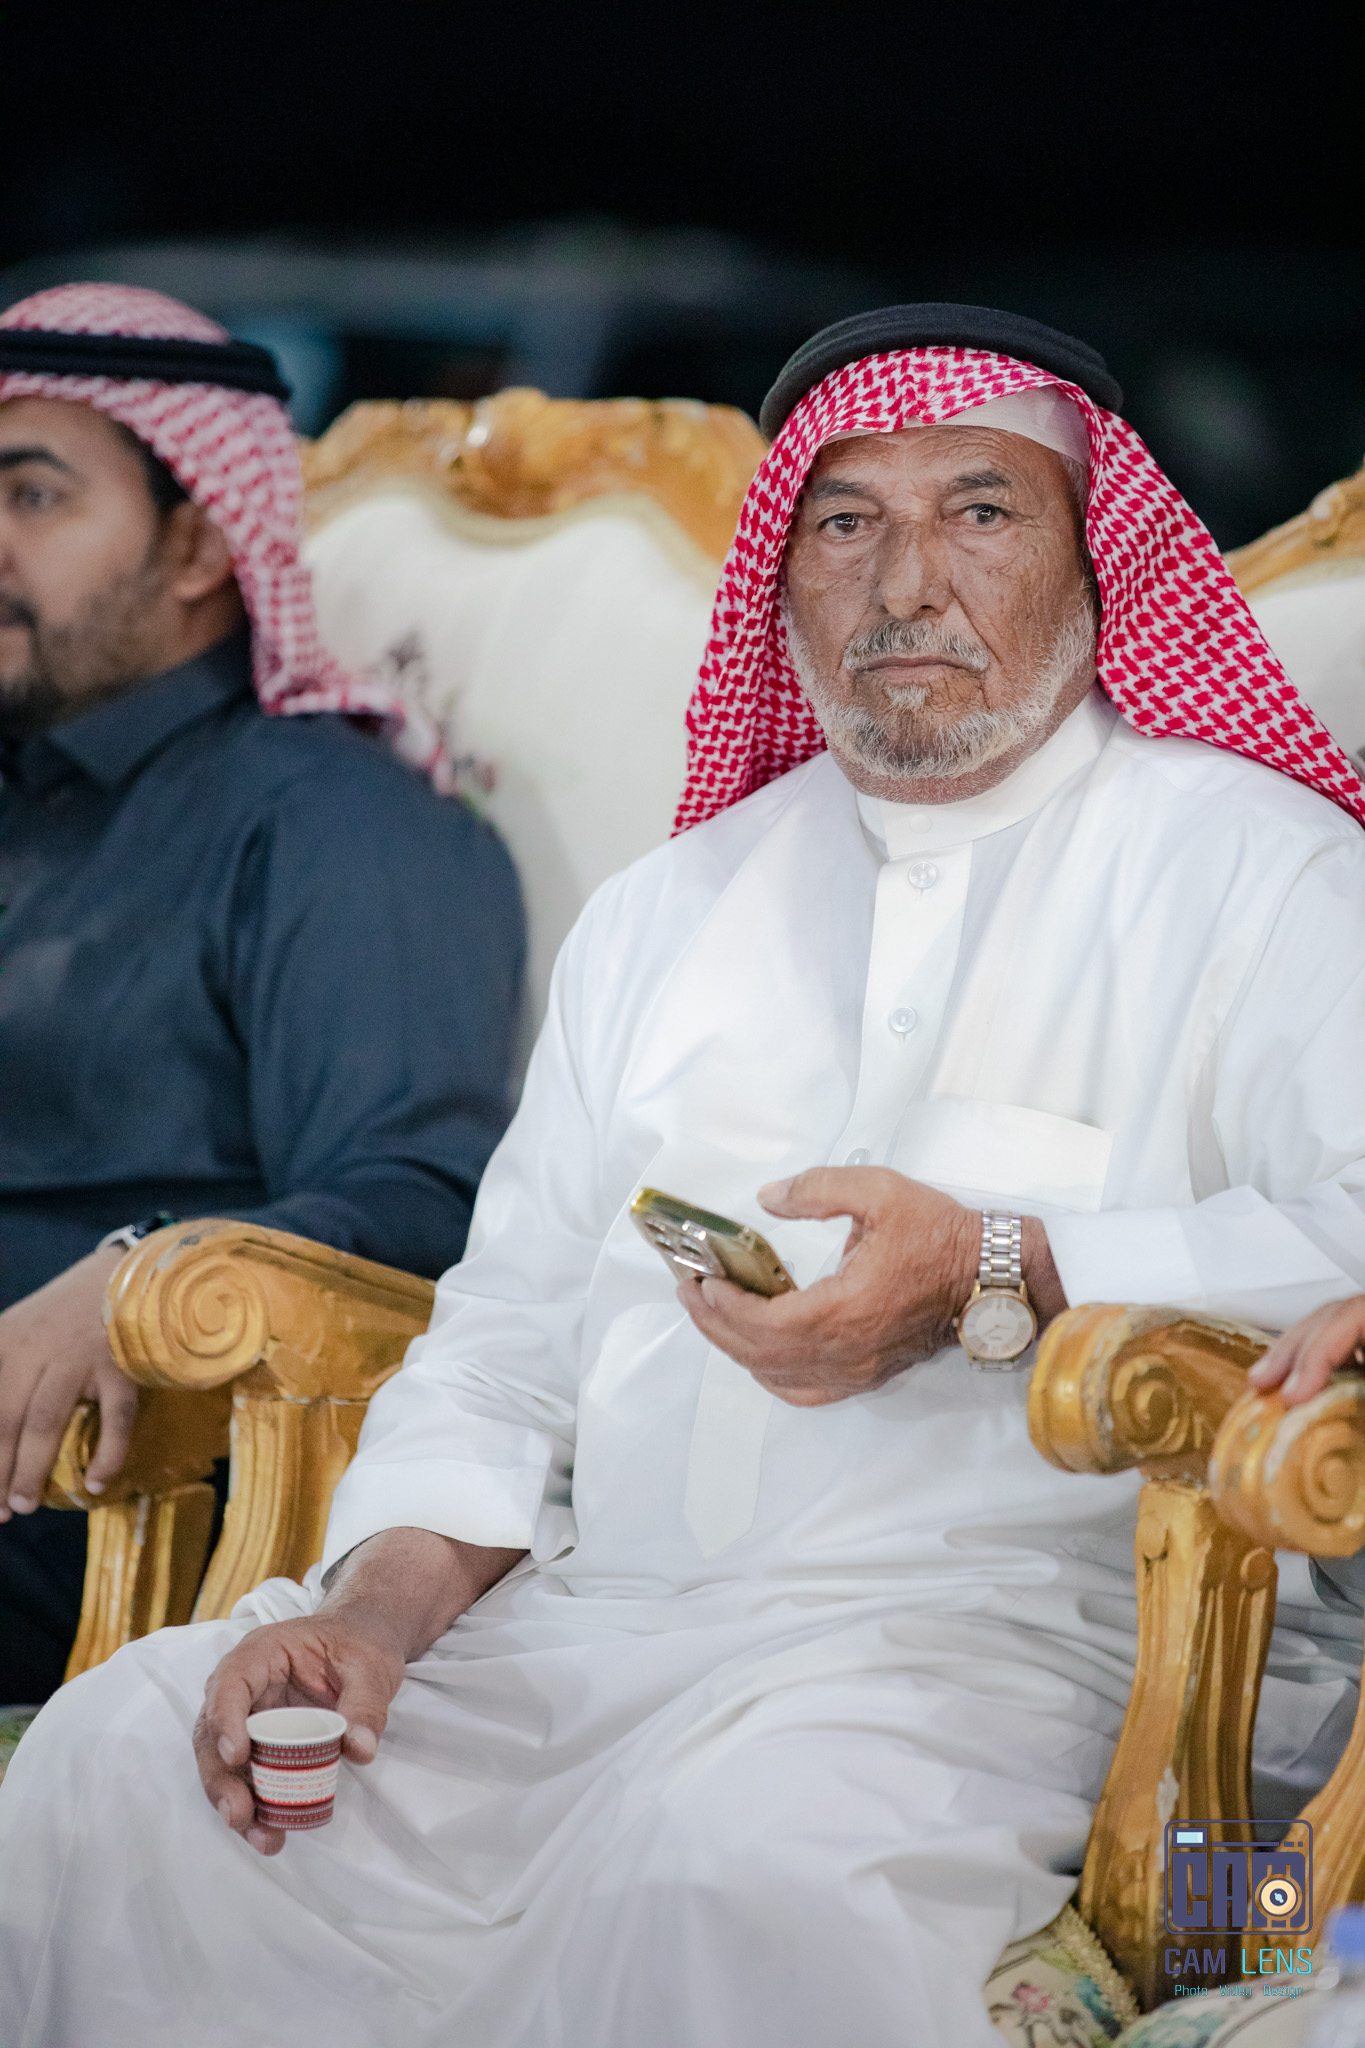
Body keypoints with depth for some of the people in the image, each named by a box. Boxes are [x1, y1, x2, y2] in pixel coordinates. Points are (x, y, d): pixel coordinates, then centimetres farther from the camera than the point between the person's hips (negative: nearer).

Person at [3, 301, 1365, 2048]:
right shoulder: (674, 906, 24)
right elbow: (511, 1326, 21)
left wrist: (999, 1279, -20)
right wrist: (389, 1586, 2)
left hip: (977, 1620, -5)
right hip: (575, 1610, 5)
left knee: (743, 1850, -37)